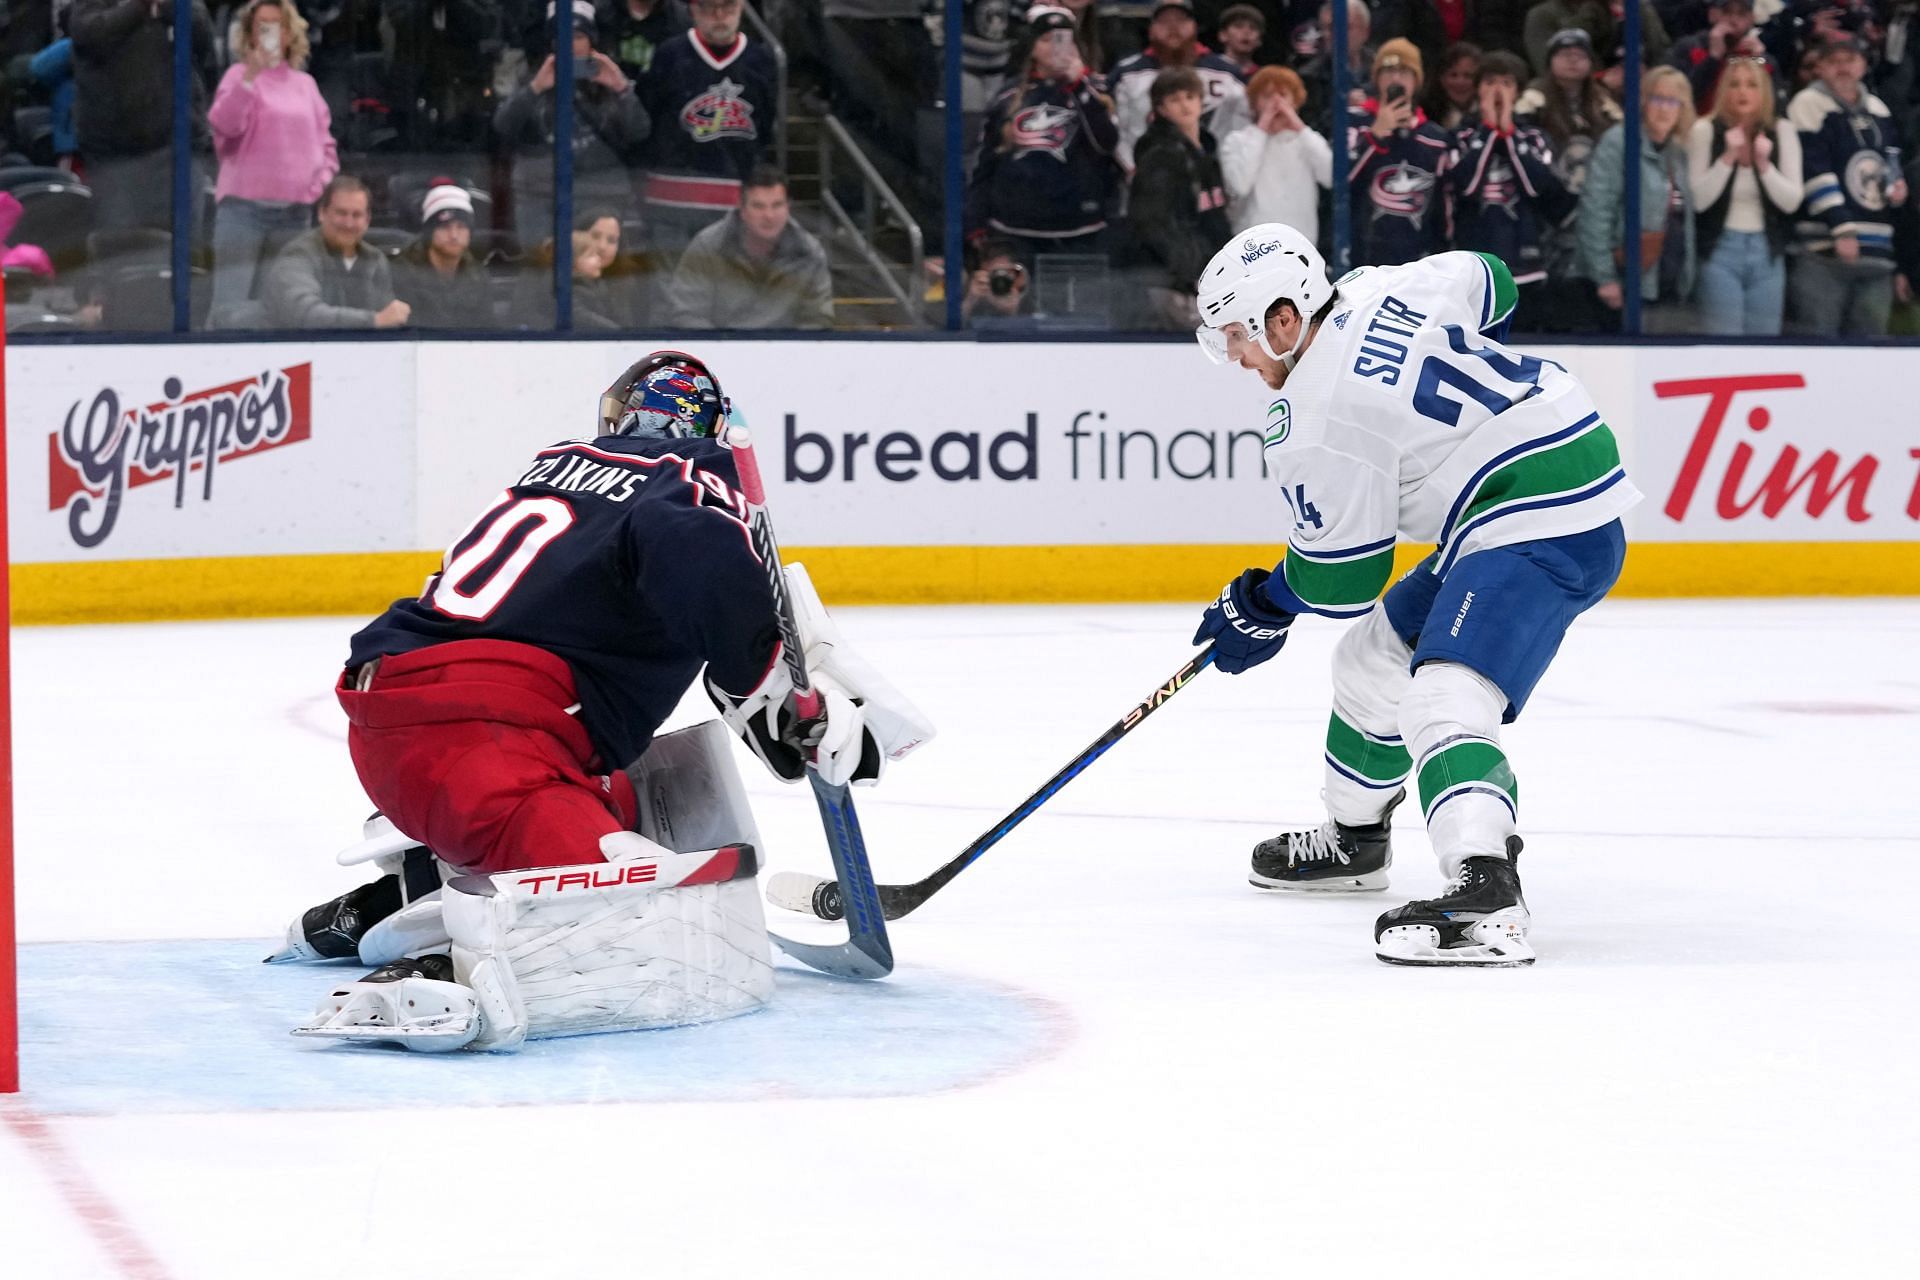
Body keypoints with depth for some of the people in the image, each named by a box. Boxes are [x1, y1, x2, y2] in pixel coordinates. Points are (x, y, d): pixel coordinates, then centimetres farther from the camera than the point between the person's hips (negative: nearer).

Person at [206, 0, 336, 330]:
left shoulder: (305, 84, 15)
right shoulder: (240, 74, 2)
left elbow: (325, 145, 20)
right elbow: (223, 125, -16)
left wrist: (322, 182, 1)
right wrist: (250, 77, -27)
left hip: (295, 212, 4)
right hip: (244, 206, -4)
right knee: (230, 308, -14)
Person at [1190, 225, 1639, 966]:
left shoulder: (1315, 421, -17)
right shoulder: (1382, 290, 5)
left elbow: (1341, 579, -9)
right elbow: (1488, 282, 26)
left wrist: (1262, 611, 11)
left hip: (1538, 533, -11)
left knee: (1441, 702, -28)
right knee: (1376, 656, 25)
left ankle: (1485, 903, -50)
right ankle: (1354, 838, 47)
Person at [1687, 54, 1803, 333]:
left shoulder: (1782, 132, 2)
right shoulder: (1705, 131, -5)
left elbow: (1791, 201, -2)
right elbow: (1698, 199, -10)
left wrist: (1764, 164, -15)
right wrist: (1728, 157, -18)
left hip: (1767, 252, 3)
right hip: (1721, 250, -3)